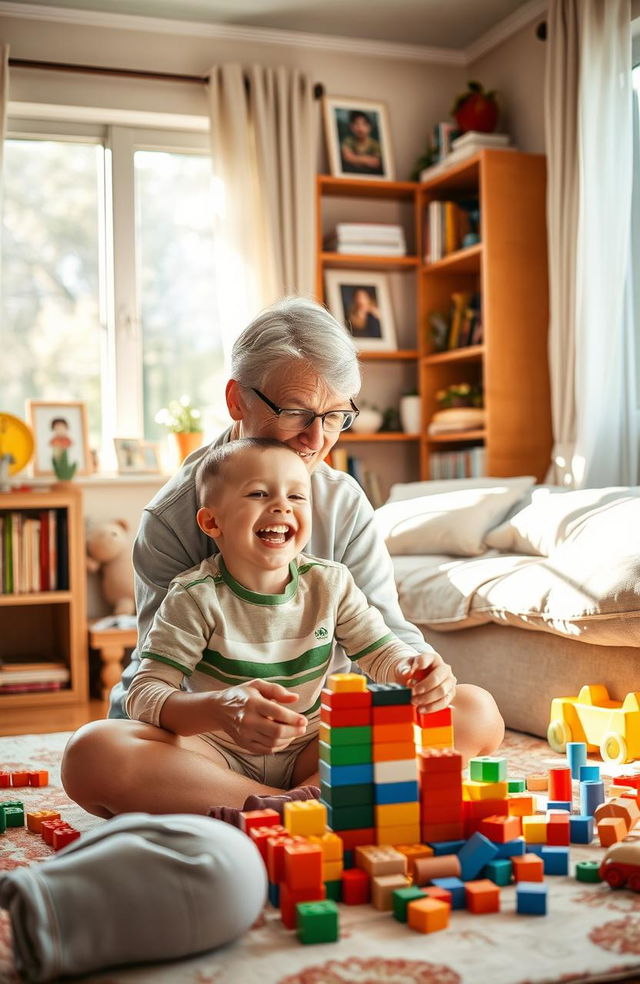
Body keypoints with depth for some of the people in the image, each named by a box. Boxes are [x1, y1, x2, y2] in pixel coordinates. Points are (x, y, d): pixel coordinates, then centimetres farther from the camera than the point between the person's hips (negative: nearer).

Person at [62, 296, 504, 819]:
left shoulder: (345, 502, 3)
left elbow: (383, 624, -2)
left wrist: (421, 668, -27)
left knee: (478, 713, -15)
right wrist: (225, 707, -42)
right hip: (204, 737, -3)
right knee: (92, 754, -33)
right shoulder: (172, 515, -11)